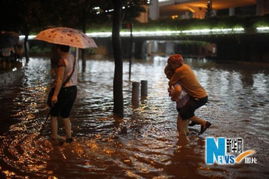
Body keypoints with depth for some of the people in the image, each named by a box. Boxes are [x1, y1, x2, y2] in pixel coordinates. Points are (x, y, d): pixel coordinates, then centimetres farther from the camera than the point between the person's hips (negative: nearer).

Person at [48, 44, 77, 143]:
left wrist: (55, 95, -27)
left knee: (54, 113, 10)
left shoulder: (62, 60, -18)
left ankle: (54, 136, 14)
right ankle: (69, 136, 20)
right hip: (73, 89, 8)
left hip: (62, 90, -8)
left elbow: (60, 79, -25)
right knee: (65, 115, 19)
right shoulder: (72, 57, 8)